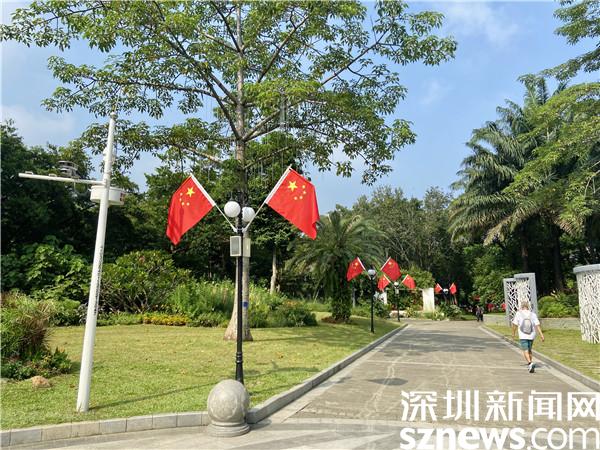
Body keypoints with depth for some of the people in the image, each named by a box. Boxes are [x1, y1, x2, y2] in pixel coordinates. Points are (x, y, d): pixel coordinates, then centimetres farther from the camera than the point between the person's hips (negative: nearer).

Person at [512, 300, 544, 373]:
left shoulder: (518, 314, -6)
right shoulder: (533, 314, -1)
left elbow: (515, 324, -2)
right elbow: (537, 325, -8)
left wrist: (513, 333, 12)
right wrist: (541, 334, -8)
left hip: (523, 336, -4)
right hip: (531, 336, 4)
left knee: (525, 351, -4)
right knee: (529, 350, 21)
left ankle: (530, 363, -26)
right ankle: (530, 365, 30)